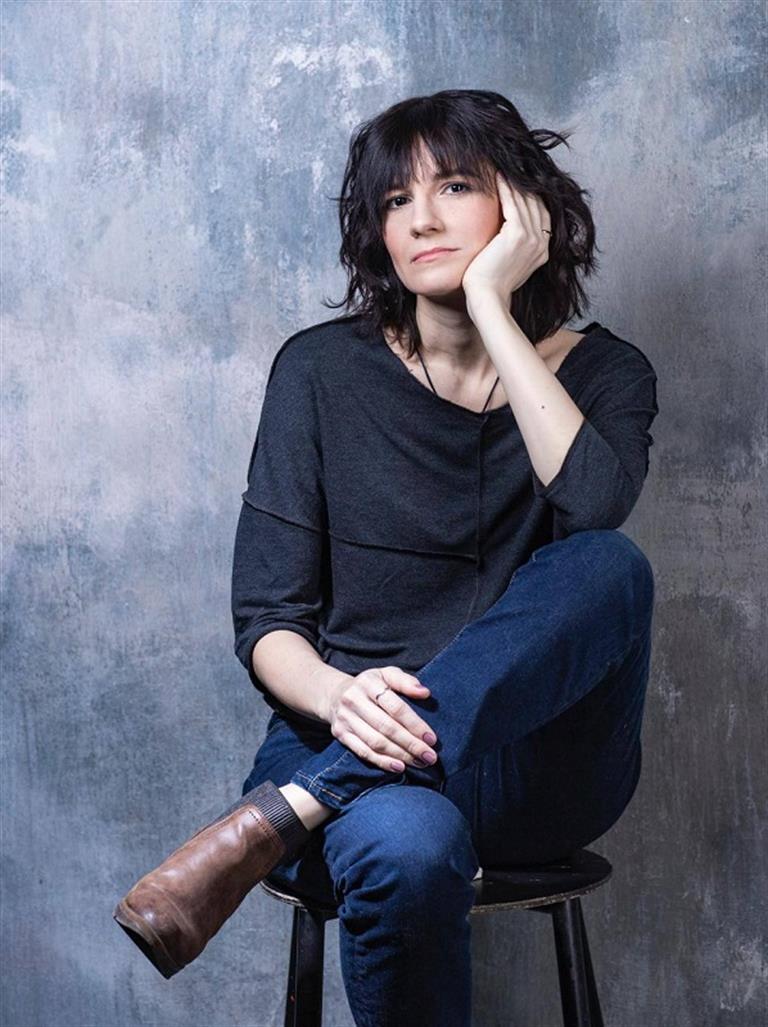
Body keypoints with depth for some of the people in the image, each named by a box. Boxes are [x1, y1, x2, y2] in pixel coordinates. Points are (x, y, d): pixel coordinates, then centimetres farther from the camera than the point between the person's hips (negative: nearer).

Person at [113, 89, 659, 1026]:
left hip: (543, 765, 2)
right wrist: (338, 697, -24)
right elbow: (266, 621, -2)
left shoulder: (602, 371, 5)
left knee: (608, 565, -29)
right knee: (407, 849, -38)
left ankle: (278, 816, -28)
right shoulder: (322, 369, 2)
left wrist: (493, 307, -14)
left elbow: (596, 506, -20)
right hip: (349, 747, -1)